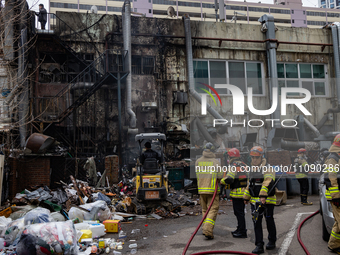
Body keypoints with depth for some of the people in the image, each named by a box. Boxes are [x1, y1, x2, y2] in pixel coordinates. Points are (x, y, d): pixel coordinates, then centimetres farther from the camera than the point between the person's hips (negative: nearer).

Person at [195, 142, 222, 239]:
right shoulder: (215, 161, -8)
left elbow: (197, 175, 9)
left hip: (201, 189, 4)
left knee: (204, 209, 17)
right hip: (212, 189, -4)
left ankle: (206, 229, 20)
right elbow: (220, 176, -9)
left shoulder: (198, 161, 4)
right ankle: (208, 230, -13)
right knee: (213, 210, -2)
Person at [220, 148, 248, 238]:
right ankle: (240, 229, 28)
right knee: (240, 212, 18)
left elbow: (229, 179, -26)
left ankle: (242, 232, 1)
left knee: (239, 212, -3)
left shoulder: (233, 166, -15)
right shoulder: (243, 165, 14)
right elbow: (247, 178, 20)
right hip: (244, 192, 9)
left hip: (237, 193, -9)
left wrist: (222, 181, -8)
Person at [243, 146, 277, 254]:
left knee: (269, 221, 9)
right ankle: (259, 246, 6)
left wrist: (263, 195, -40)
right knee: (256, 222, 2)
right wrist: (246, 197, 23)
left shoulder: (268, 169, -11)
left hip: (267, 200, -6)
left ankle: (272, 241, 30)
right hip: (255, 200, 6)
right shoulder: (252, 169, 12)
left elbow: (268, 182, -27)